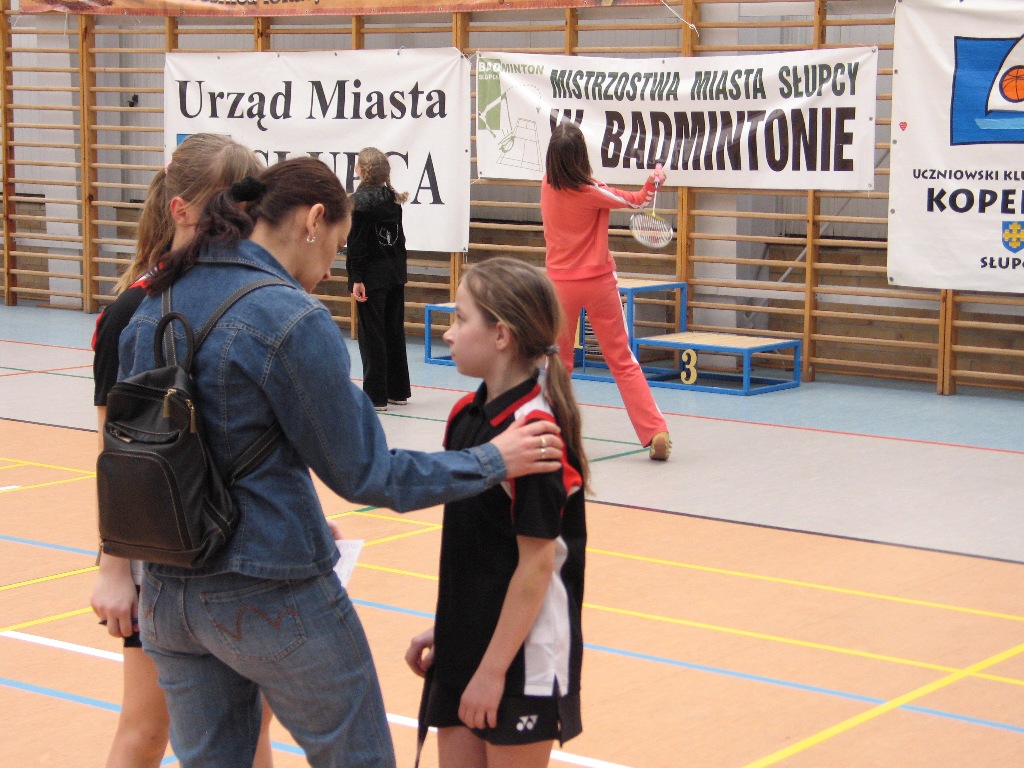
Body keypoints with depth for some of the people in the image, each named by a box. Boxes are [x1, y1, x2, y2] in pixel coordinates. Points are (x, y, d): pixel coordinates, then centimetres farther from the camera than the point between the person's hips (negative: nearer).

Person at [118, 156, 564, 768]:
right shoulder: (292, 318, -17)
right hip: (271, 597, -7)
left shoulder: (154, 305, 5)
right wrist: (493, 462, -3)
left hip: (167, 595, 7)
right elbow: (363, 474, -12)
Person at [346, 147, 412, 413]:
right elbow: (400, 238, 11)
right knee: (395, 331, 13)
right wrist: (399, 267, 18)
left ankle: (376, 395, 0)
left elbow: (357, 243, -16)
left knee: (372, 335, -2)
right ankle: (398, 391, 20)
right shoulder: (393, 199, 6)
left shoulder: (359, 200, -13)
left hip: (372, 276, -7)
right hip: (395, 272, 7)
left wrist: (356, 278, -14)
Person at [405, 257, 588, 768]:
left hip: (523, 656, -8)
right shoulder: (467, 417, 5)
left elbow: (537, 563, -19)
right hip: (465, 647, 8)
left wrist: (493, 668, -16)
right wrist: (443, 629, 14)